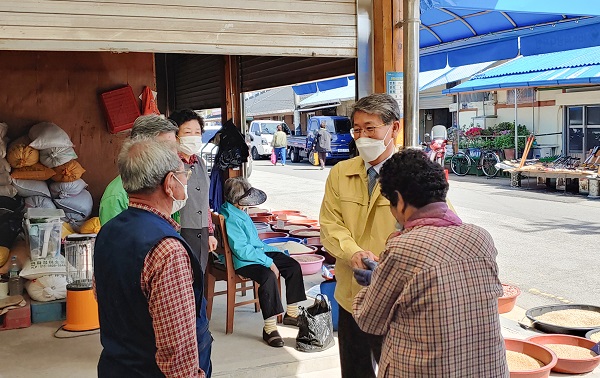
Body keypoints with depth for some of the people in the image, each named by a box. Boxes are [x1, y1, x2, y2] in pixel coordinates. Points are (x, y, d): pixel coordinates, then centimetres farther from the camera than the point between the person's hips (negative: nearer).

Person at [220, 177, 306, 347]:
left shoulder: (239, 212, 13)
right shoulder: (230, 219, -20)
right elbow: (242, 250, -26)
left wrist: (276, 252, 18)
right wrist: (269, 262, -23)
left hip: (258, 252, 11)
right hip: (242, 261, -11)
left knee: (293, 266, 3)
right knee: (268, 276, -36)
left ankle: (291, 313, 15)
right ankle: (269, 328, -30)